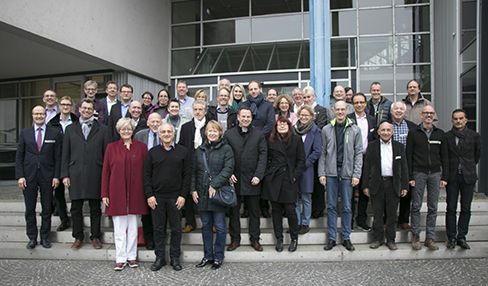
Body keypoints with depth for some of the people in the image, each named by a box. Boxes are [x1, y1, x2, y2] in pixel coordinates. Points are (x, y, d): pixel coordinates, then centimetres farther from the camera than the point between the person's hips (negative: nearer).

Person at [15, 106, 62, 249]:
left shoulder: (55, 133, 1)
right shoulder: (25, 133, 5)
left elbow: (58, 157, 1)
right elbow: (19, 156, 4)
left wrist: (56, 176, -5)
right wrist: (20, 176, -4)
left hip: (47, 176, -1)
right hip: (29, 176, 1)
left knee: (47, 209, 7)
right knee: (30, 209, 7)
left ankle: (45, 237, 19)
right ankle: (32, 238, 19)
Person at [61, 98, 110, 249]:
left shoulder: (102, 129, 6)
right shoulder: (70, 129, 11)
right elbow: (65, 154, 8)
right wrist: (65, 174, 1)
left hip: (95, 175, -1)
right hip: (75, 175, 2)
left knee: (95, 209, 6)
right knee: (76, 208, 7)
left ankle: (95, 237, 18)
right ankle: (78, 237, 21)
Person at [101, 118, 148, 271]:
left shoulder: (141, 147, 3)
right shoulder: (111, 147, 4)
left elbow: (145, 170, 3)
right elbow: (105, 171, 2)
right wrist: (104, 194, -2)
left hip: (135, 193, 1)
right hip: (117, 193, 0)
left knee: (133, 227, 9)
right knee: (119, 228, 4)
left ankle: (132, 256, 20)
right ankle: (120, 259, 12)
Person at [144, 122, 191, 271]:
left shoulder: (183, 151, 2)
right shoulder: (152, 152, 6)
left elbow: (187, 174, 0)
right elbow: (147, 175, 4)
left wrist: (183, 195, -6)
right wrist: (149, 195, -4)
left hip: (175, 197, -1)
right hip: (157, 197, 1)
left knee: (176, 229, 6)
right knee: (158, 228, 8)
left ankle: (175, 258, 18)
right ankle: (160, 257, 20)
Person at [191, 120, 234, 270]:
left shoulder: (226, 149, -2)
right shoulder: (199, 150, 12)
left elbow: (228, 169, -12)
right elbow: (194, 171, 13)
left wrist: (214, 185, -17)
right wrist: (193, 189, 4)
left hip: (219, 193, -4)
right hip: (202, 194, 4)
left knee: (219, 227, 2)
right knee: (206, 226, 11)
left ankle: (218, 257, 14)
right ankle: (207, 256, 23)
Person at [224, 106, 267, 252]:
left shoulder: (259, 135, 3)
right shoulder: (228, 134, 4)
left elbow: (263, 156, -1)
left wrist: (258, 175, -10)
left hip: (252, 180, 0)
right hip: (234, 179, 1)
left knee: (254, 211, 9)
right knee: (234, 211, 8)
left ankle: (255, 239, 21)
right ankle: (235, 239, 20)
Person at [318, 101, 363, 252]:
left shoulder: (355, 130, 2)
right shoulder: (326, 129, 4)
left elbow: (358, 153, 1)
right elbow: (323, 153, 4)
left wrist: (356, 174, -6)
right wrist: (321, 173, -2)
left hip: (347, 173, -1)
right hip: (331, 173, 1)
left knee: (347, 207, 7)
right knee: (331, 206, 7)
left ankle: (346, 238, 19)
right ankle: (331, 238, 16)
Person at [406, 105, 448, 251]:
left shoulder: (440, 133, 9)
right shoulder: (413, 133, 1)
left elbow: (444, 156, 9)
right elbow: (409, 156, -1)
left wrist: (444, 177, 4)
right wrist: (410, 176, -7)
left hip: (435, 173, 2)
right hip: (419, 173, -2)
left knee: (433, 207, 6)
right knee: (416, 206, 1)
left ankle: (430, 238, 13)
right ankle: (415, 236, 10)